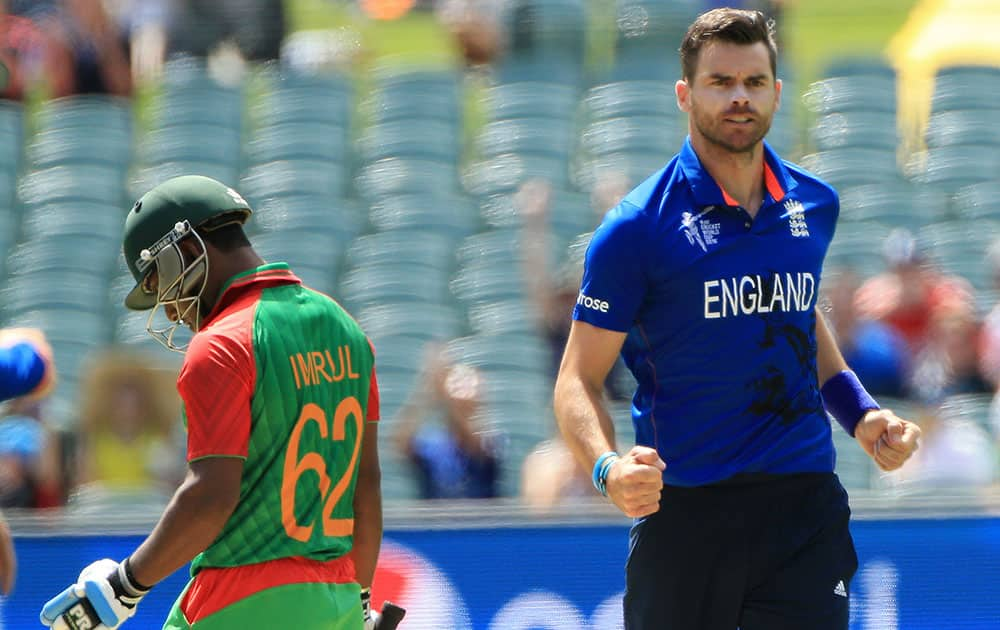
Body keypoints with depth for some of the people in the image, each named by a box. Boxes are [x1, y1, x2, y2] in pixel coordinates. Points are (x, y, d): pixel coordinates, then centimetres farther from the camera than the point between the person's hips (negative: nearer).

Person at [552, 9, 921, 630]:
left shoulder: (815, 205, 8)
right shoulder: (638, 228, -7)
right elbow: (579, 380, -6)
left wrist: (859, 411, 12)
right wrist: (608, 467, -25)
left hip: (805, 505, 3)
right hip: (683, 510, -3)